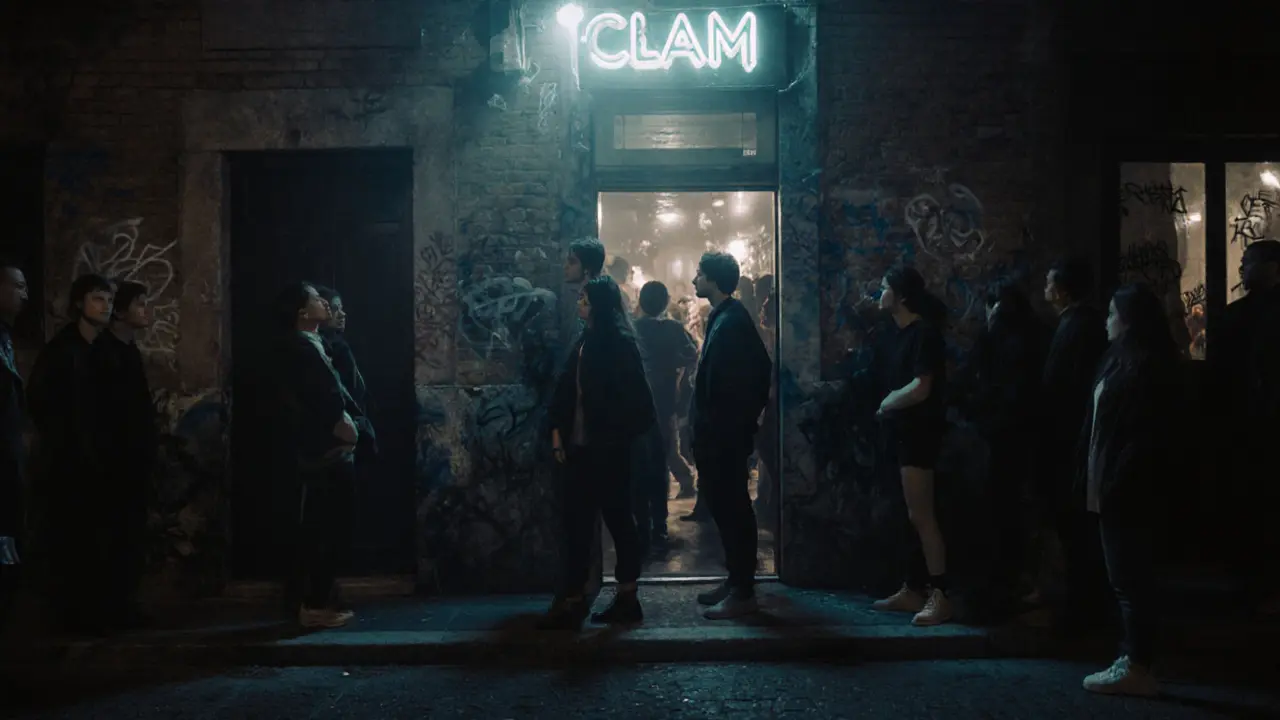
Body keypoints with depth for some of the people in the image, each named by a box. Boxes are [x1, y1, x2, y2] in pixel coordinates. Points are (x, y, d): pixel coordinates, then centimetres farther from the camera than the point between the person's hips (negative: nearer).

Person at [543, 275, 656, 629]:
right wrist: (558, 431, 6)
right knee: (577, 523, 9)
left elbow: (634, 397, -15)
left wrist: (618, 435, -12)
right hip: (582, 446, 8)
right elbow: (567, 387, 12)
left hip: (608, 449, -8)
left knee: (618, 520, 0)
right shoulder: (586, 341, 13)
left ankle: (627, 597, 10)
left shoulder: (619, 342, -11)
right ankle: (573, 599, 15)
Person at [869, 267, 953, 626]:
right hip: (905, 431, 10)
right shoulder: (903, 332, 13)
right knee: (913, 515, 13)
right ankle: (913, 590, 20)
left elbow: (920, 388, -23)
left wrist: (886, 404, -8)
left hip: (920, 432, -10)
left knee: (921, 515, -9)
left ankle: (940, 596, -4)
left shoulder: (924, 332, -16)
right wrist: (888, 405, -6)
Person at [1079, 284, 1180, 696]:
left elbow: (1145, 436, -22)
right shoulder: (1125, 360, 15)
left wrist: (1114, 484, -23)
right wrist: (1094, 477, 13)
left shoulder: (1144, 366, -16)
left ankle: (1137, 668, 1)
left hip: (1128, 488, -10)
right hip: (1117, 485, 10)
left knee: (1130, 575, -5)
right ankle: (1133, 658, 20)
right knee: (1127, 575, 13)